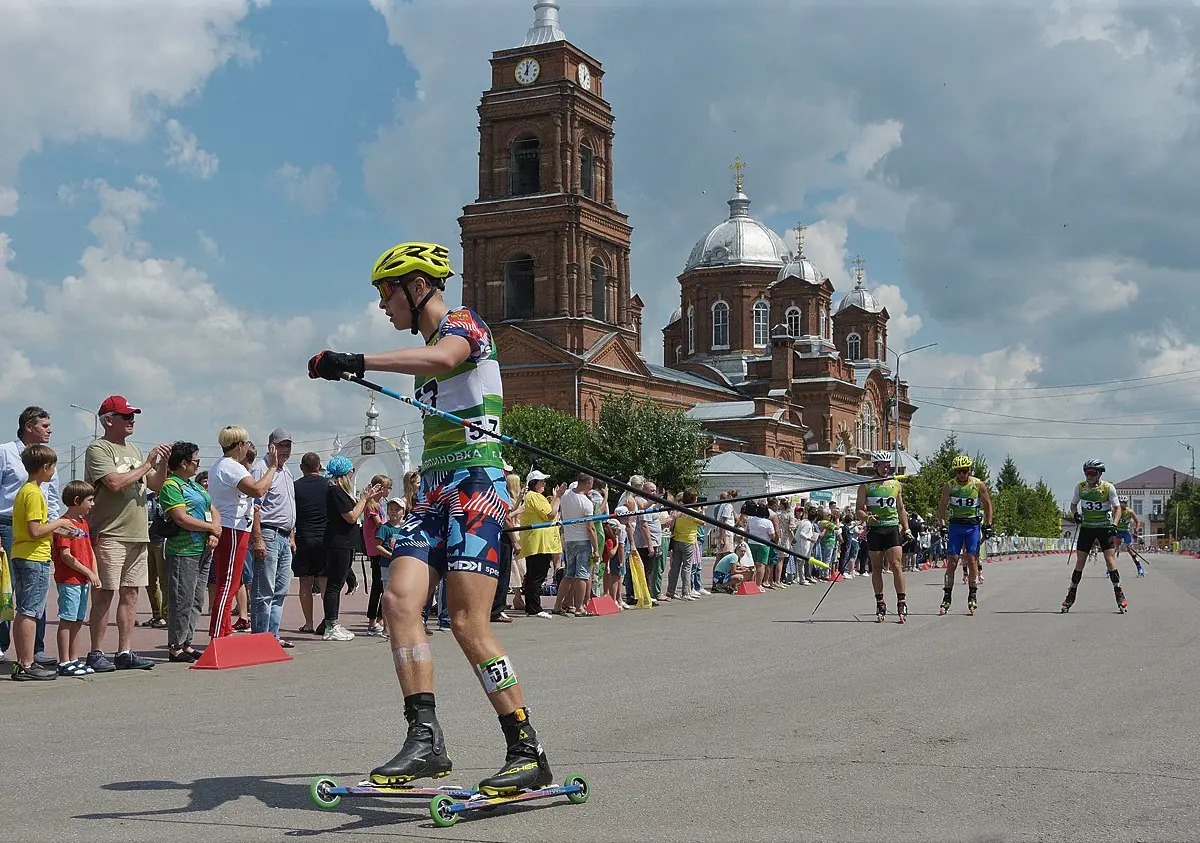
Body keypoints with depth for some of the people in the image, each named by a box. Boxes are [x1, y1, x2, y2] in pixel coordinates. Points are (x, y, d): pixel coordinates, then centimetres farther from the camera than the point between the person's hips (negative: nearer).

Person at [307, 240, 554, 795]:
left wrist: (355, 363, -35)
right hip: (434, 491, 9)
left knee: (468, 623, -16)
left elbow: (444, 358, -30)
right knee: (399, 600, -11)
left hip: (476, 484, -9)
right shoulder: (430, 346, 25)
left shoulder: (462, 323, -4)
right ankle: (425, 740, -14)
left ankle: (528, 754, -9)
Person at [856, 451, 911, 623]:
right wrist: (867, 517, -18)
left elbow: (901, 509, 18)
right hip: (874, 529, -1)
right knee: (876, 568, 3)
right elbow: (859, 510, 2)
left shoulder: (896, 484, 12)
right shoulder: (866, 485, 4)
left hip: (892, 528, 1)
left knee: (896, 565, -10)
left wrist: (907, 529, 11)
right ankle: (880, 604, 10)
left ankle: (902, 602, -8)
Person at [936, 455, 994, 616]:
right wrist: (942, 526, -10)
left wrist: (988, 526, 2)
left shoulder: (979, 485, -3)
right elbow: (942, 507, 0)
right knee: (951, 561, -3)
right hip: (955, 526, 0)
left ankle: (973, 596, 3)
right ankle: (947, 597, 0)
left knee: (972, 560, -6)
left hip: (973, 526, 0)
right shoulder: (949, 486, -3)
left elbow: (987, 505, 6)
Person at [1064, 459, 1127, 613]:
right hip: (1086, 527, 2)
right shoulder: (1080, 486, -3)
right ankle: (1071, 596, 10)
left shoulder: (1108, 488, -11)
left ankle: (1119, 595, -4)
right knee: (1080, 562, 2)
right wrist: (1075, 514, -9)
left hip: (1104, 527, -2)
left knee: (1110, 560, -11)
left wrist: (1114, 525, -19)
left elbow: (1117, 508, -5)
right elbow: (1074, 504, 12)